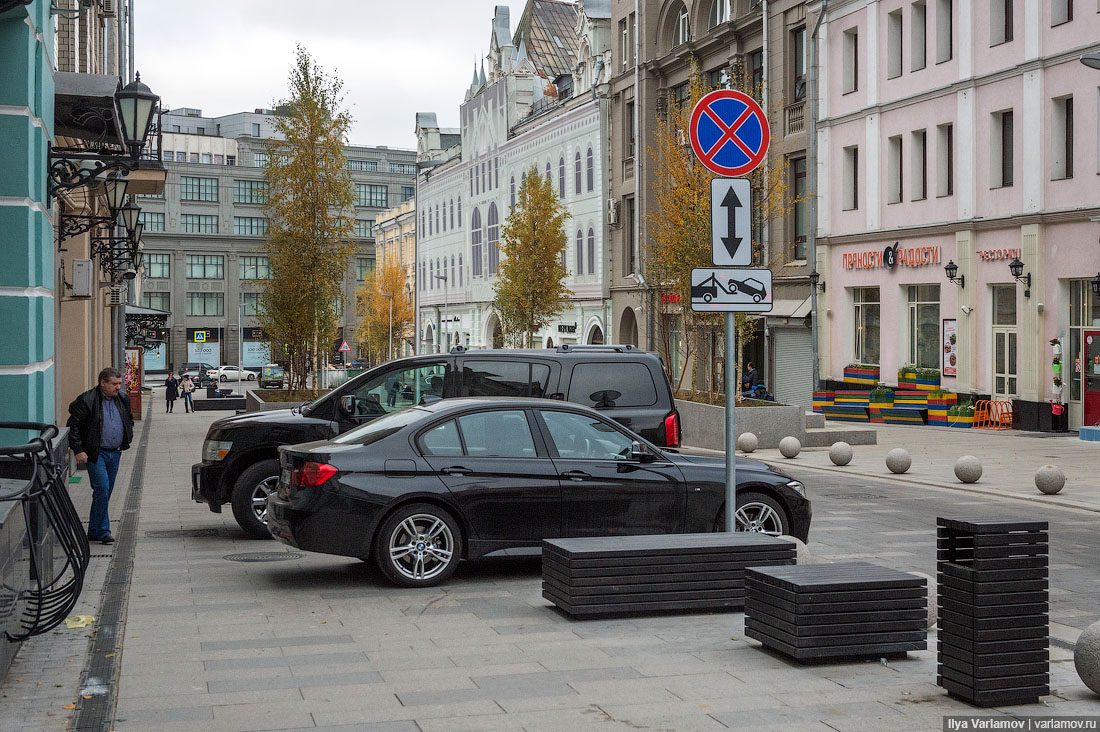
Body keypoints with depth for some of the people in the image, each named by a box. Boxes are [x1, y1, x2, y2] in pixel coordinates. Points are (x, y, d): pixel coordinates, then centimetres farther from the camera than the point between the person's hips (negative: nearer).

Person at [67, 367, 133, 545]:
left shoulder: (123, 399, 8)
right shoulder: (87, 400, -11)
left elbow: (129, 420, 25)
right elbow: (73, 425, -8)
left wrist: (125, 441, 15)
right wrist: (78, 450, -12)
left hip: (115, 453, 6)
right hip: (95, 453, -6)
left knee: (106, 491, 9)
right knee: (102, 489, -14)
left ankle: (94, 532, 19)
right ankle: (102, 531, -7)